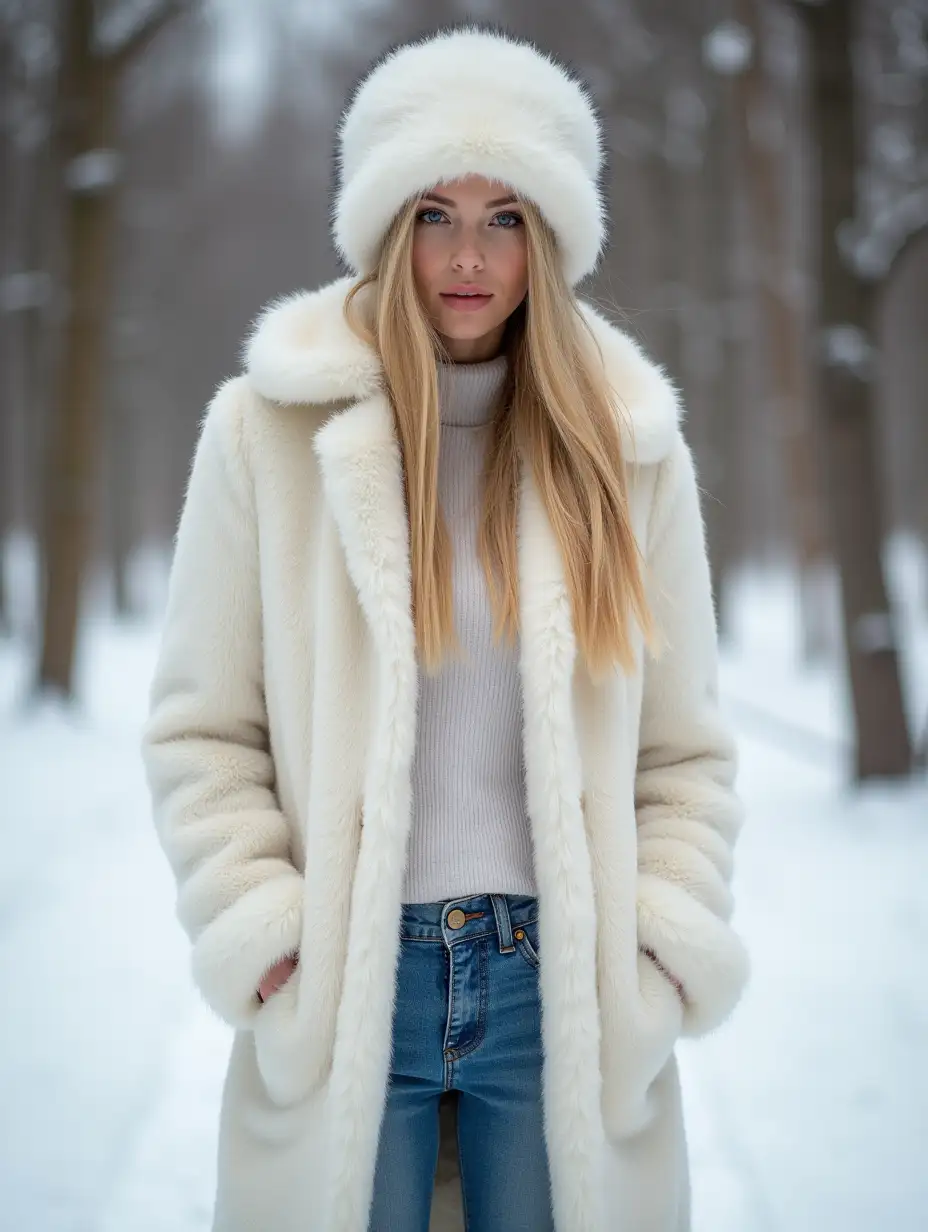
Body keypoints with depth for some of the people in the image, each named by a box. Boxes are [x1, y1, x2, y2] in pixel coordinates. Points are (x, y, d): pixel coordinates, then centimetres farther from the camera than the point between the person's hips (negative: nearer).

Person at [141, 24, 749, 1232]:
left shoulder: (629, 447, 5)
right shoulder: (270, 428, -1)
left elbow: (685, 750, 7)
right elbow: (202, 731, 0)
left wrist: (671, 948, -4)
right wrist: (258, 936, -9)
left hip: (565, 981, 2)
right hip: (344, 988, -1)